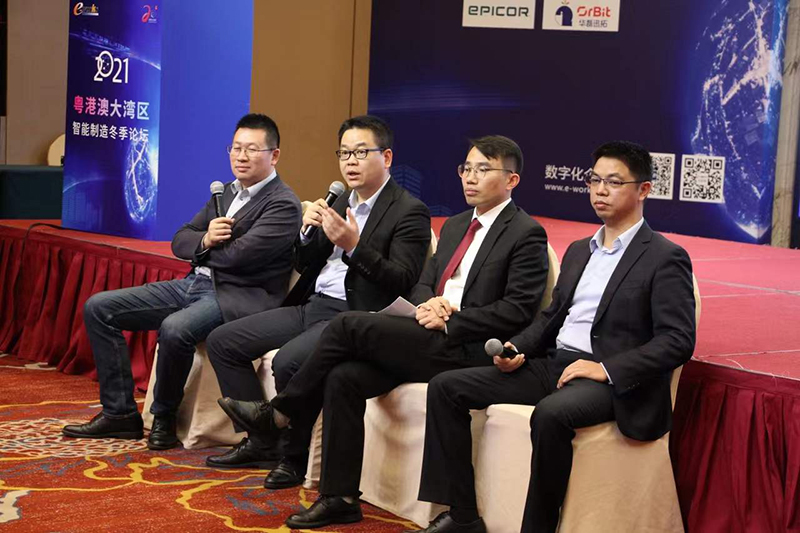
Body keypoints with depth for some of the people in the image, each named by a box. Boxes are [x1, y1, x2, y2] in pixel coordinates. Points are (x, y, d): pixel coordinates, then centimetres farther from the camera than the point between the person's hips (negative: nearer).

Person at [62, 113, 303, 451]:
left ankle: (164, 418, -11)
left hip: (236, 296, -9)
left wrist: (202, 250, 0)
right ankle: (120, 412, 3)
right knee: (98, 308, 0)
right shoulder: (226, 193, 18)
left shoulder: (283, 205, -8)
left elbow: (239, 254, -19)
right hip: (194, 284, 9)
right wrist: (204, 240, -9)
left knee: (174, 329, -38)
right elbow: (180, 241, 14)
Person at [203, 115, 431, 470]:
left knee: (288, 361, -32)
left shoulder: (410, 211, -6)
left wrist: (353, 245, -25)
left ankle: (296, 453, -8)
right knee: (222, 342, 1)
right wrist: (308, 233, -1)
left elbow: (402, 281, -16)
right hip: (312, 306, 9)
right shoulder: (341, 202, 17)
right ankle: (262, 439, 4)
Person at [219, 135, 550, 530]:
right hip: (431, 343, 8)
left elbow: (517, 310, -12)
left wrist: (449, 321, -16)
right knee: (343, 377, -16)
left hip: (467, 351, -7)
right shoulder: (455, 226, 22)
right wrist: (426, 305, -3)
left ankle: (279, 414, -2)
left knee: (348, 325, -19)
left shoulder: (526, 234, -3)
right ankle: (340, 498, -10)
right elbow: (423, 284, 22)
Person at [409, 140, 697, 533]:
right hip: (552, 364, 8)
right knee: (446, 387, -4)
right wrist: (518, 349, 3)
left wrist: (607, 368, -20)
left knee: (551, 413, -39)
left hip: (611, 381, -8)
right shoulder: (578, 251, 20)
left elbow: (678, 341, -12)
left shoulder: (665, 259, -4)